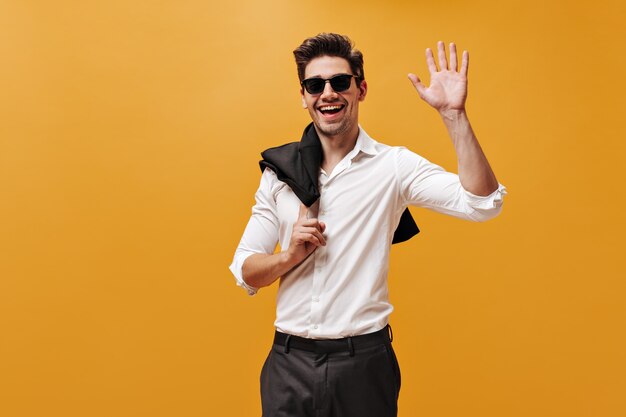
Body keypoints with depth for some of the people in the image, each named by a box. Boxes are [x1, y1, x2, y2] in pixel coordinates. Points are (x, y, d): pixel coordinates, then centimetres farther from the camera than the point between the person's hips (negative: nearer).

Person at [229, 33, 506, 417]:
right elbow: (245, 273, 6)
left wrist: (453, 113, -22)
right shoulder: (279, 171, 3)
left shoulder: (394, 165, -6)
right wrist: (288, 256, -15)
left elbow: (482, 203, -18)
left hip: (365, 361, -2)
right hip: (289, 361, 3)